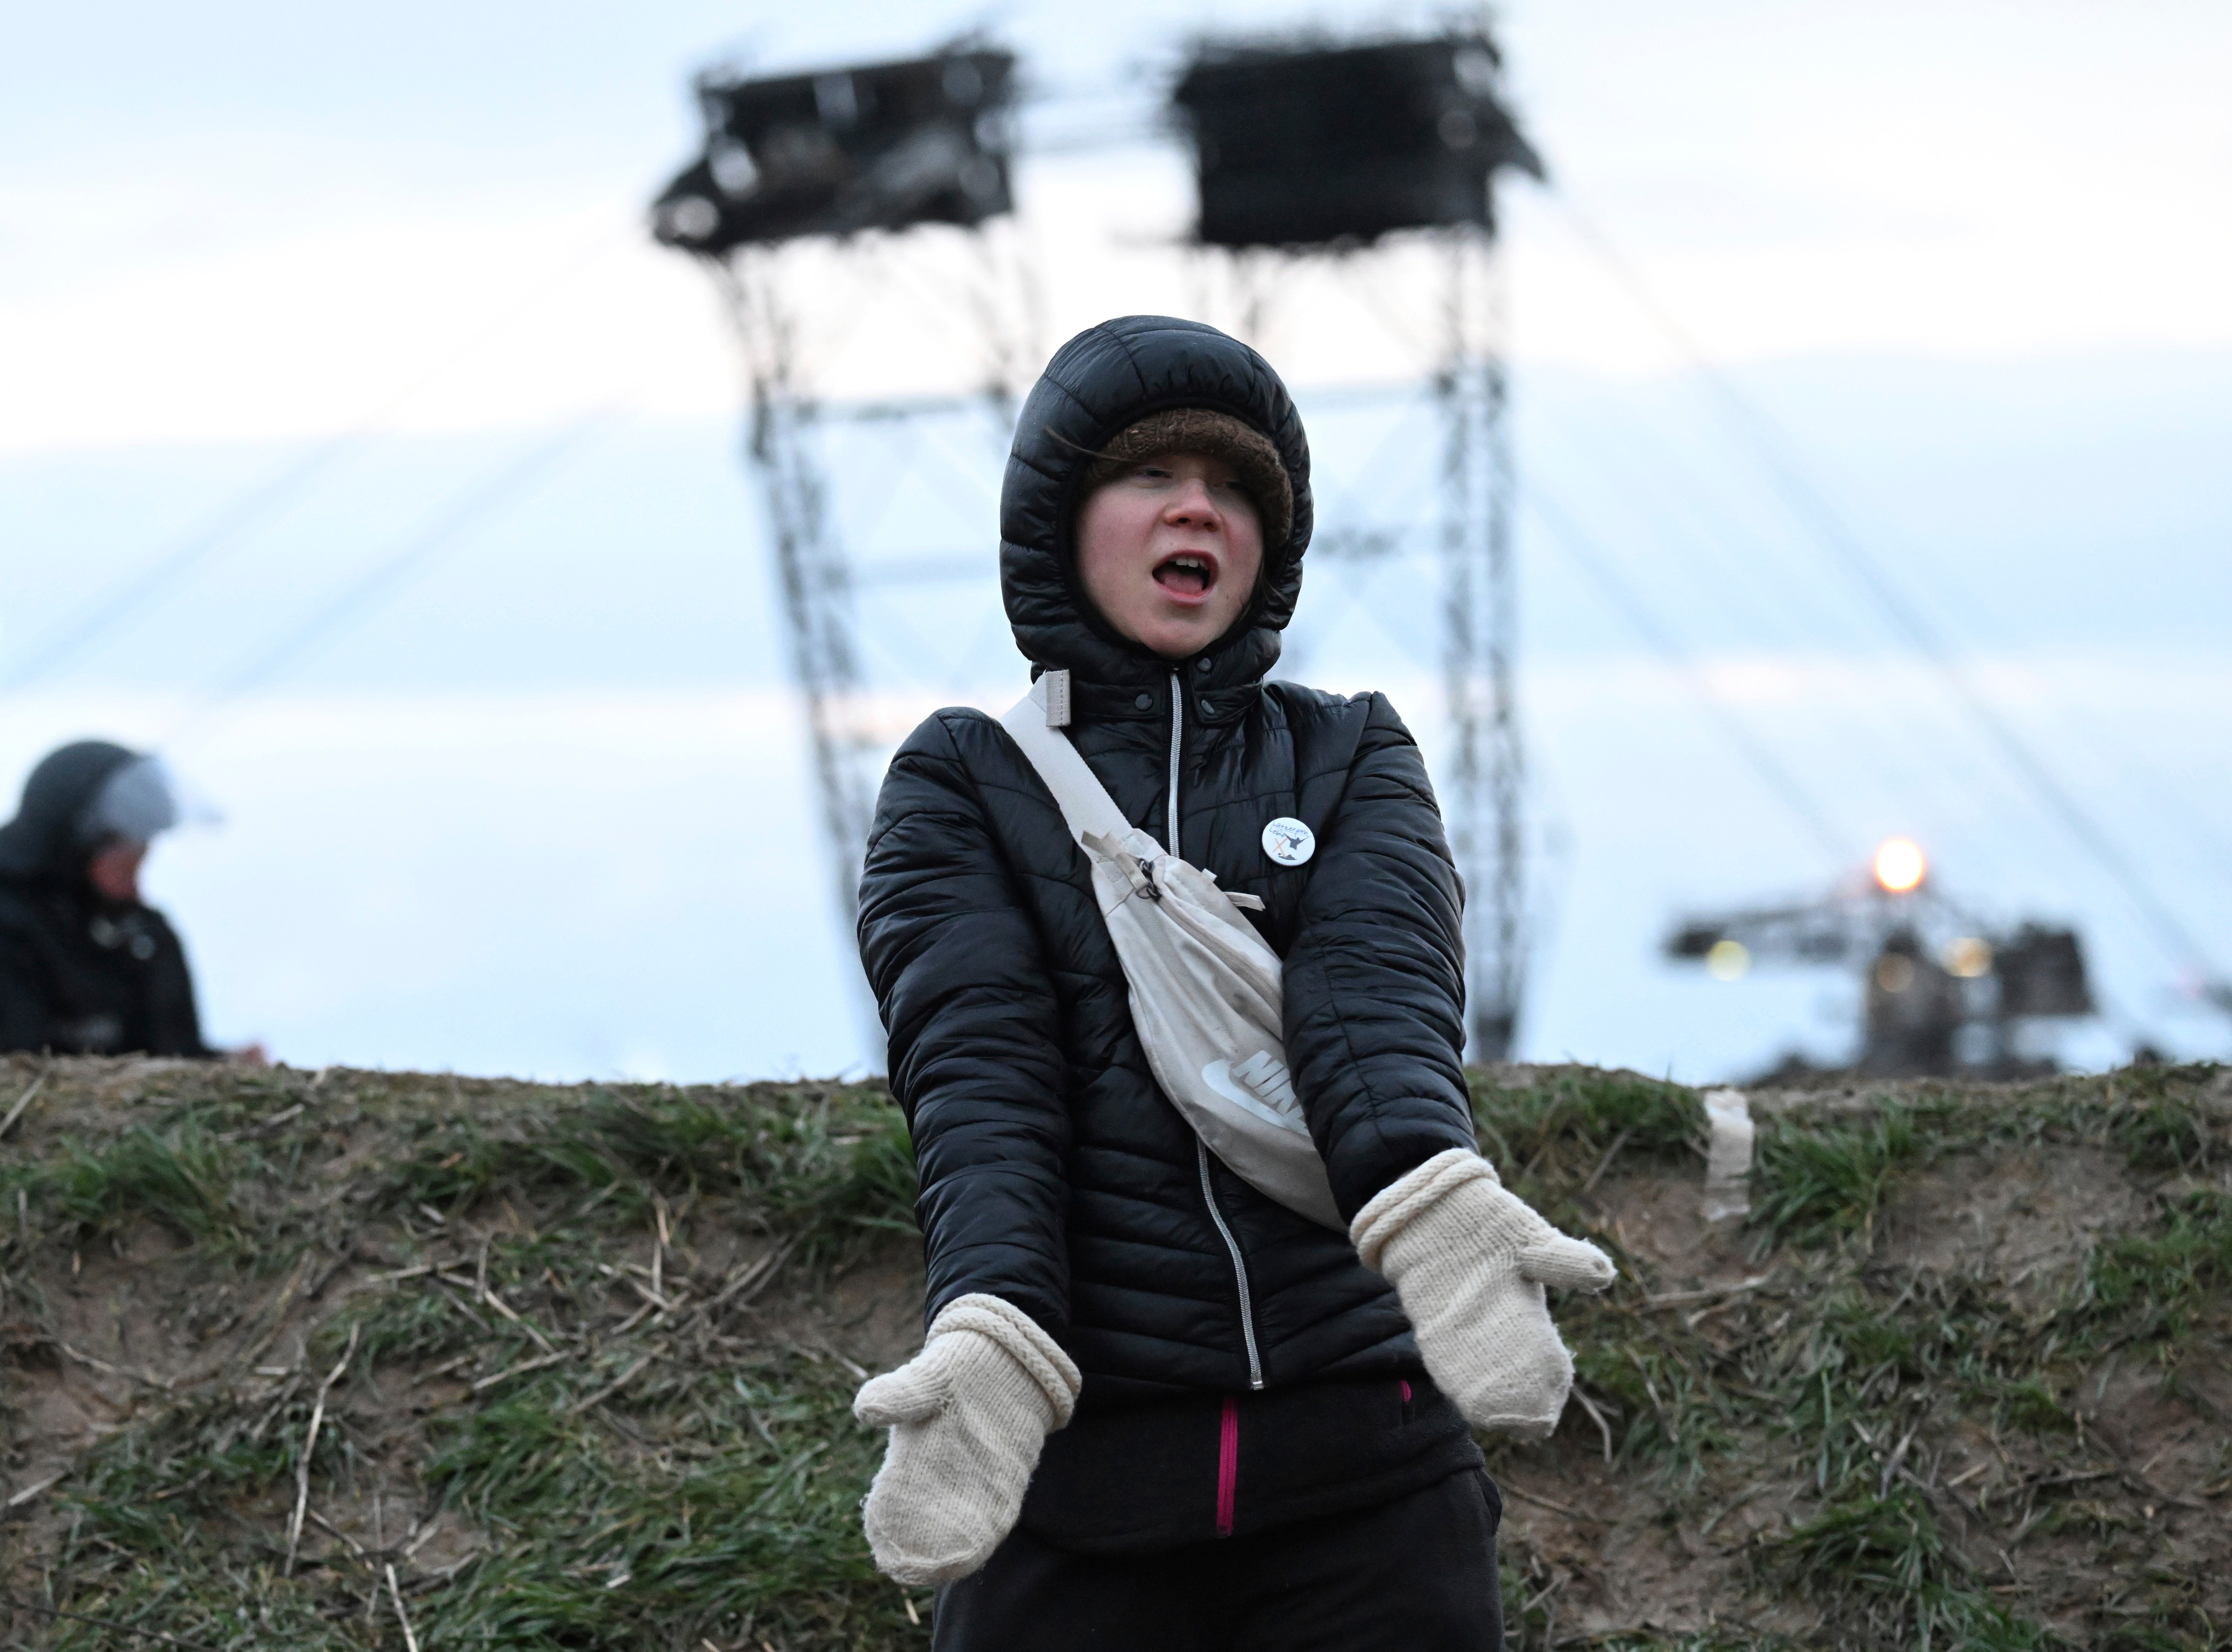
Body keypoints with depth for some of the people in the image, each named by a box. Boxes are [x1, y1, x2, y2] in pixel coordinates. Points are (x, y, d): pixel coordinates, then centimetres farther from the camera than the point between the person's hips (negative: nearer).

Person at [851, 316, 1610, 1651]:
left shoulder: (1352, 760, 13)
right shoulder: (961, 787, 9)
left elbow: (1378, 989, -7)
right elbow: (977, 1065, -7)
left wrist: (1432, 1201, -29)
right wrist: (991, 1332, -26)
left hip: (1363, 1456, 1)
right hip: (1080, 1474, -1)